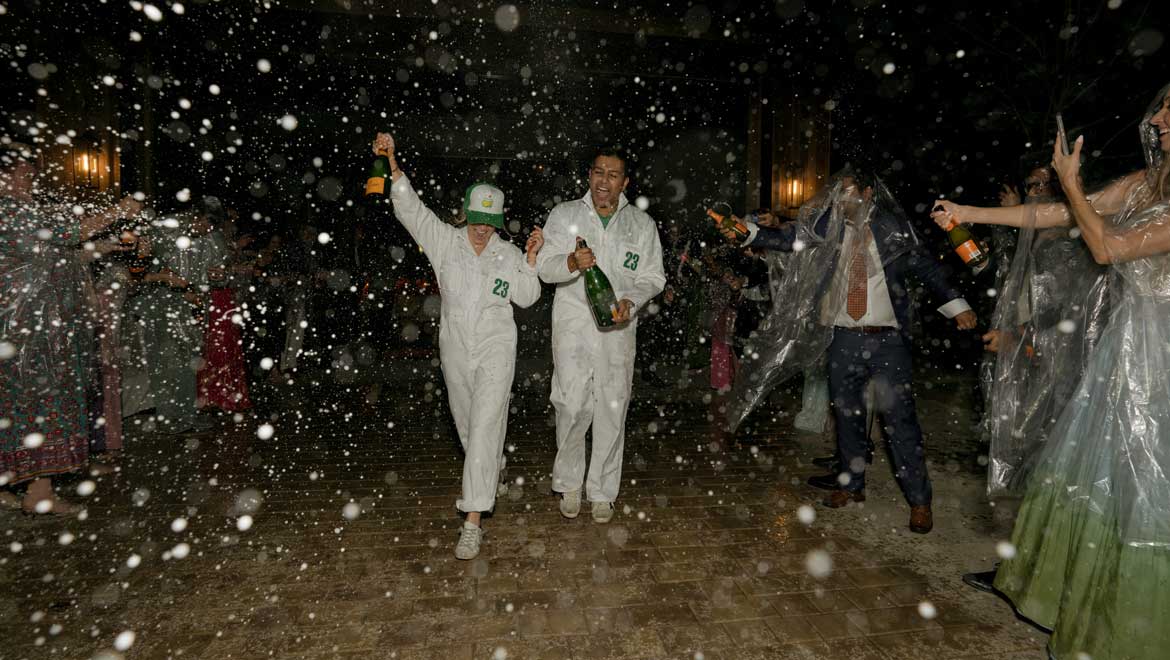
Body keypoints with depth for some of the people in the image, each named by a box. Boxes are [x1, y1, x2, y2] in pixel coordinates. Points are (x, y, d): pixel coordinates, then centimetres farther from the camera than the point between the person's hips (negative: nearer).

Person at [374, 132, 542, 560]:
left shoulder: (508, 254, 1)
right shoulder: (444, 240, 0)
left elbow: (526, 298, 1)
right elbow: (409, 207, -7)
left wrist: (530, 259, -11)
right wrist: (392, 162, -18)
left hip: (495, 350, -2)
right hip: (455, 350, 3)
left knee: (484, 429, -11)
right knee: (466, 425, 18)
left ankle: (473, 522, -9)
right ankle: (488, 475, 48)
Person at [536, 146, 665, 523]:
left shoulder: (641, 224, 8)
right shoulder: (564, 214, 5)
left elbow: (653, 277, 8)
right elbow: (544, 268, 0)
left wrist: (631, 301, -13)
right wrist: (570, 262, -23)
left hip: (618, 327, 2)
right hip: (573, 325, -1)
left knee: (612, 409, 5)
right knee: (573, 407, -6)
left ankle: (602, 491, 21)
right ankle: (569, 483, 17)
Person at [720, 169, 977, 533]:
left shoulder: (892, 226, 0)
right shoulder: (831, 226, 5)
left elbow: (925, 265, 5)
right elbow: (791, 238, -2)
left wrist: (956, 305, 0)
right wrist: (748, 233, -16)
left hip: (887, 339, -3)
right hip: (843, 338, 3)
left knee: (899, 418, -3)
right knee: (847, 414, 13)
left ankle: (919, 500, 11)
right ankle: (852, 484, 30)